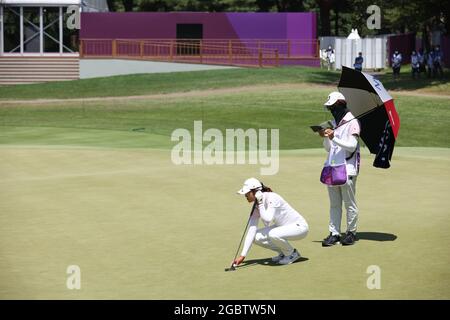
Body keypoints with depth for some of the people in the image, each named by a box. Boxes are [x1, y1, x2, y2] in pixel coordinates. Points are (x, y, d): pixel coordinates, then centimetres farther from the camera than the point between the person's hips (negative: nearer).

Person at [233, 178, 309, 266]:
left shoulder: (272, 198, -24)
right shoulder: (256, 206, -2)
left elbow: (268, 219, -39)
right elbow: (251, 230, -6)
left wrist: (260, 203, -24)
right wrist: (243, 255, -11)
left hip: (299, 226, -8)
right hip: (283, 228, 8)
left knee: (272, 234, -34)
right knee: (256, 237, -8)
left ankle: (292, 253, -7)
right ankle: (283, 252, 9)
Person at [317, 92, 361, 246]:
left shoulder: (352, 122, -6)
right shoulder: (333, 123, 16)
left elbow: (352, 146, -15)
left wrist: (334, 138, -22)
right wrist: (325, 137, -3)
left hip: (347, 168, -7)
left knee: (349, 203, 0)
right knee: (334, 204, 8)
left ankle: (351, 232, 9)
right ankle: (334, 233, 10)